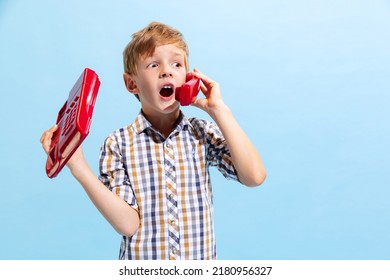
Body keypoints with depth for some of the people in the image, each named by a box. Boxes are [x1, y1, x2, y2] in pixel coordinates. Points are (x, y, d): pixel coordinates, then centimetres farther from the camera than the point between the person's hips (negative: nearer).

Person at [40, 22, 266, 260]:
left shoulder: (204, 133, -6)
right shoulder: (118, 144, -9)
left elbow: (254, 176, -19)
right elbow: (128, 224, -16)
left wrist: (218, 109, -17)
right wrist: (78, 167, -25)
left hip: (200, 263, 2)